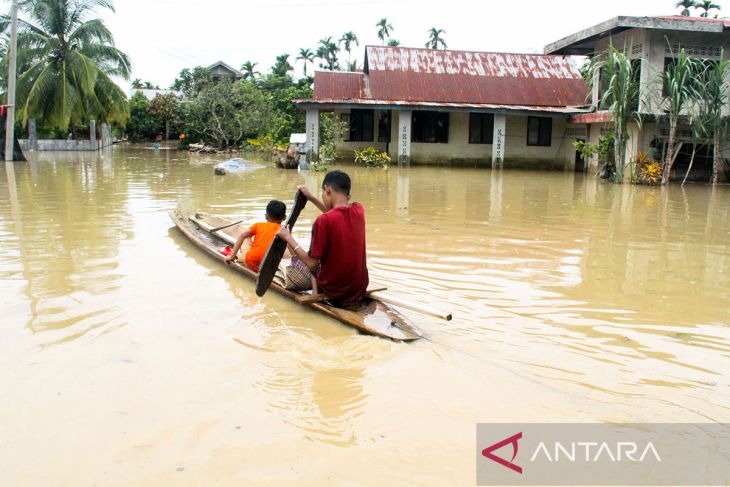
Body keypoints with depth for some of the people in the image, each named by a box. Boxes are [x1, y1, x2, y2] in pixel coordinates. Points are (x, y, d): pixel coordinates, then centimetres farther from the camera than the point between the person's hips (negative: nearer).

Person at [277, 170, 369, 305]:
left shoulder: (323, 221, -22)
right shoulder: (359, 210, -4)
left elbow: (312, 264, -17)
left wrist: (288, 238, -8)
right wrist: (311, 197, 16)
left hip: (334, 292, -5)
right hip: (360, 289, 5)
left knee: (295, 260, 18)